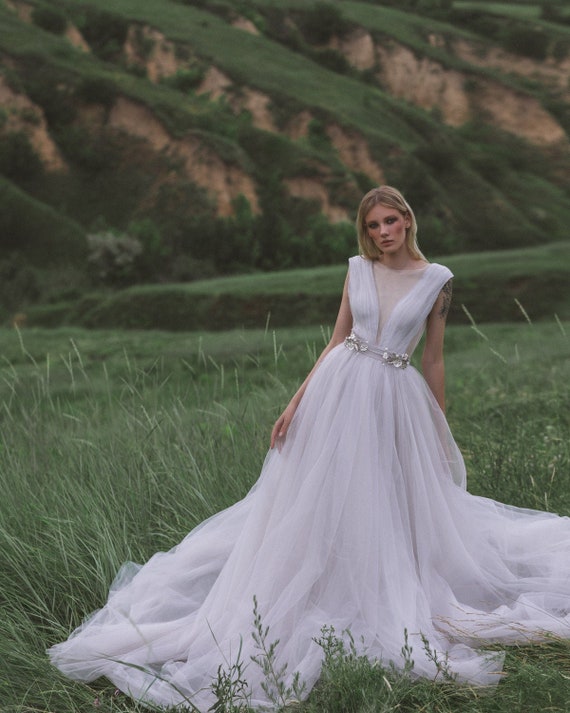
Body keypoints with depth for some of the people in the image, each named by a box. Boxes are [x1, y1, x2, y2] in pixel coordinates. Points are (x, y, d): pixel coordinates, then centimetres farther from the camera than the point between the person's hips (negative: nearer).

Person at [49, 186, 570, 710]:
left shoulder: (437, 279, -1)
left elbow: (434, 359, 5)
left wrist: (441, 432, 8)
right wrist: (296, 402, -1)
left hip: (395, 400, -1)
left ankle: (399, 603, 30)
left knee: (393, 505, 7)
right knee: (319, 500, 6)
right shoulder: (357, 269, 4)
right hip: (338, 391, 1)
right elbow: (336, 341, 6)